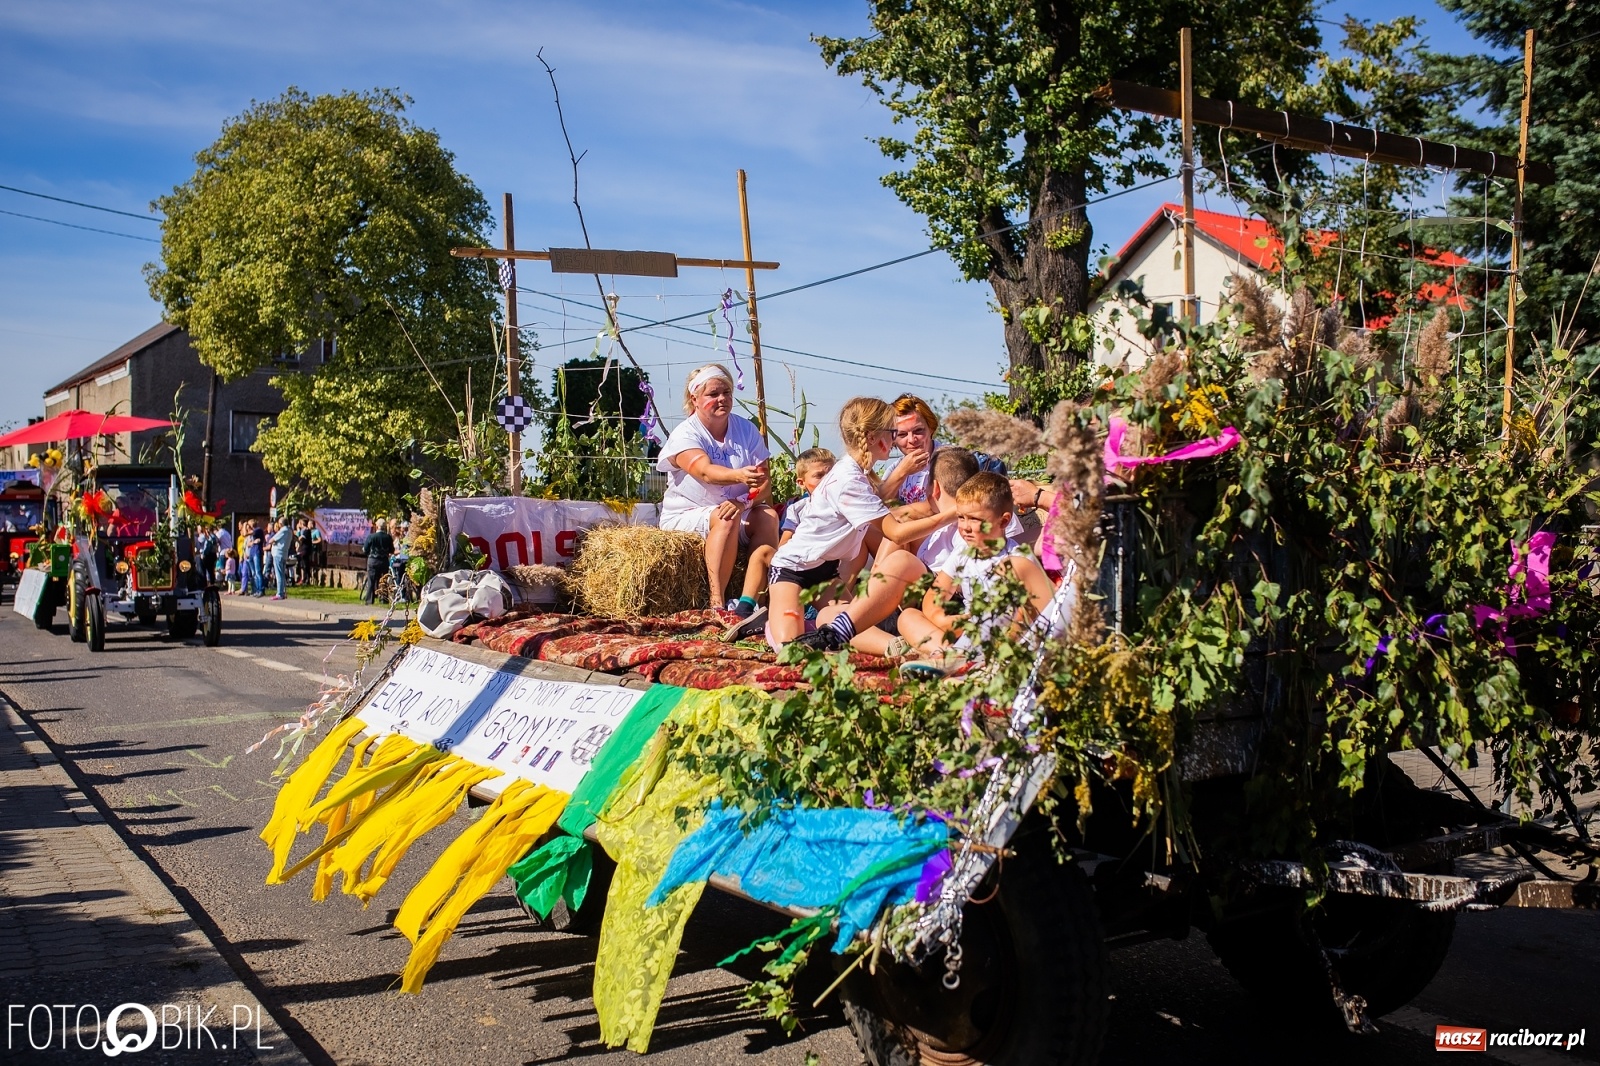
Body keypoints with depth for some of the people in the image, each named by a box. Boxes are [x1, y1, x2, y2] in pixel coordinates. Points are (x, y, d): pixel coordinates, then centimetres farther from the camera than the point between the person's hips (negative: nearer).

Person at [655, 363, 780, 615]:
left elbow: (764, 482, -9)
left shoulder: (746, 430, 2)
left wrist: (744, 501, -30)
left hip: (738, 512, 4)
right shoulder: (684, 435, -11)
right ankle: (716, 602, -36)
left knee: (768, 516, -25)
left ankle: (747, 604, -35)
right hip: (686, 517, -4)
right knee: (725, 518, -34)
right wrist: (739, 476, -52)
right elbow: (706, 472, -31)